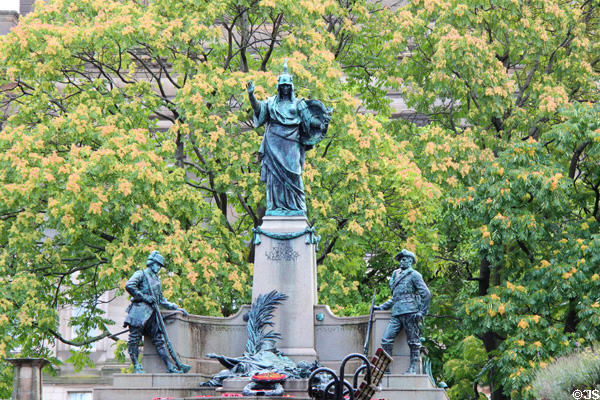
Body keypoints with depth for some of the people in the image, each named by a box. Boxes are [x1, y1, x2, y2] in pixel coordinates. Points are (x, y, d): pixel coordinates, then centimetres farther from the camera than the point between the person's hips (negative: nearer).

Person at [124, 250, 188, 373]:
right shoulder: (141, 274, 4)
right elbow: (129, 286, -14)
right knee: (134, 338, -7)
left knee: (159, 339, 0)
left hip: (152, 312, 7)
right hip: (140, 310, -7)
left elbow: (161, 301, 31)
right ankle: (136, 367, -7)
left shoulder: (156, 280, 27)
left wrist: (176, 308, 24)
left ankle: (170, 367, -5)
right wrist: (144, 297, -12)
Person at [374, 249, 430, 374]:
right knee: (386, 340, -5)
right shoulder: (396, 276, 25)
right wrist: (382, 307, 24)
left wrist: (422, 312, -10)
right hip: (396, 314, 7)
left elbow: (426, 294, -4)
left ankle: (413, 368, -1)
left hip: (409, 312, -7)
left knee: (413, 341, -3)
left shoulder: (414, 275, 3)